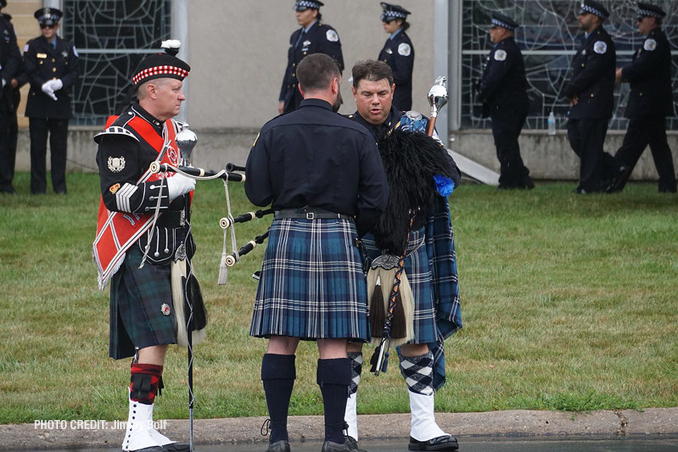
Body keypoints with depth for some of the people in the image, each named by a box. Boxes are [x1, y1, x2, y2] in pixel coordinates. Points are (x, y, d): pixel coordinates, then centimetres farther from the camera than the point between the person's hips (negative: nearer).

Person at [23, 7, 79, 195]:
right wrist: (43, 85, -21)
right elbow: (30, 72, -3)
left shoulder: (68, 48, 11)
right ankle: (38, 186, 4)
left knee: (60, 146, 2)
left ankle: (59, 185, 8)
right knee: (38, 146, -1)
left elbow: (73, 73, 5)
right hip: (38, 102, -2)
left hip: (61, 101, 2)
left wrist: (61, 83, -15)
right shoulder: (32, 46, 5)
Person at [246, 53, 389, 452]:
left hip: (287, 235, 1)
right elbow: (376, 197, -3)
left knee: (281, 340, 4)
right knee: (334, 341, 0)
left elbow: (257, 192, 1)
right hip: (338, 236, -1)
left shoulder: (274, 131, 2)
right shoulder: (356, 135, -1)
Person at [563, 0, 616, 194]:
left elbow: (591, 71, -20)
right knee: (576, 140, 9)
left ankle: (590, 184, -3)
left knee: (590, 145, -7)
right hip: (580, 103, 10)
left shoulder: (601, 41, -12)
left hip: (594, 103, -10)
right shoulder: (589, 40, 20)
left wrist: (571, 90, -12)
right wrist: (571, 90, 0)